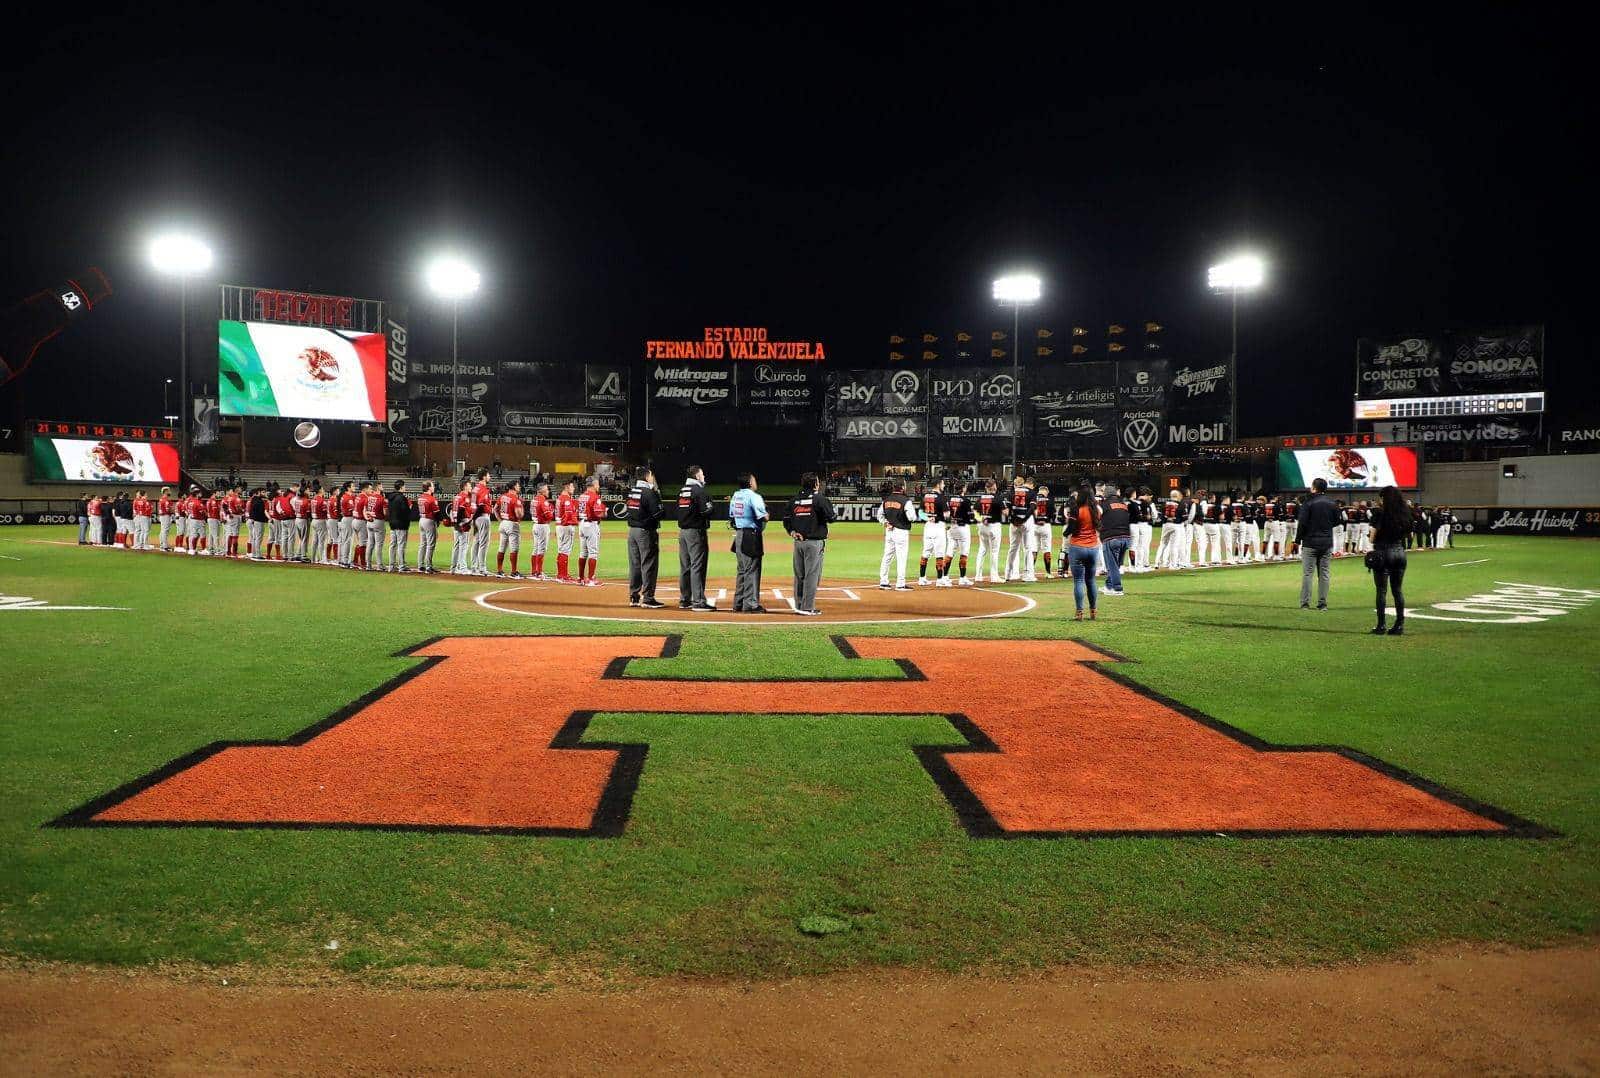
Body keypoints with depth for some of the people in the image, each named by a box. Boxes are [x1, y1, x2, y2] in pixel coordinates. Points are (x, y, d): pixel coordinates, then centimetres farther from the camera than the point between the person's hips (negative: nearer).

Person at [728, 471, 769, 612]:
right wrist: (766, 513, 2)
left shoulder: (735, 496, 12)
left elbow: (731, 517, 17)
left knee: (742, 569, 15)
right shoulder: (754, 496, -12)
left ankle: (738, 604, 18)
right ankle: (750, 604, -3)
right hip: (752, 536, -8)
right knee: (752, 569, -4)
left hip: (739, 536, 8)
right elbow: (763, 517, -17)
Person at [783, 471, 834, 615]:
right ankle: (807, 608, -2)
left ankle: (799, 606, 16)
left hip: (798, 542, 6)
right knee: (812, 575, -2)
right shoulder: (819, 498, -8)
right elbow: (830, 518, -8)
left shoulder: (795, 499, 10)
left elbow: (786, 520, 10)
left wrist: (792, 532, 0)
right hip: (814, 542, -6)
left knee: (799, 575, 11)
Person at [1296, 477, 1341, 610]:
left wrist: (1299, 538, -2)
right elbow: (1336, 522, 13)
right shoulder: (1332, 503, 5)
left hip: (1310, 543, -4)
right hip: (1327, 543, 4)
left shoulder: (1308, 502, -11)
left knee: (1307, 573, -1)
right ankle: (1322, 603, 8)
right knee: (1324, 573, 8)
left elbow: (1302, 523, -13)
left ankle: (1305, 603, -3)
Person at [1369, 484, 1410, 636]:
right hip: (1400, 552, 5)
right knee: (1398, 590, 10)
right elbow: (1407, 534, 9)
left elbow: (1373, 537, -9)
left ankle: (1381, 626, -1)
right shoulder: (1404, 514, 6)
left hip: (1383, 552, -5)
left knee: (1381, 590, -1)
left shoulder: (1380, 513, -10)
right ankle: (1400, 625, 10)